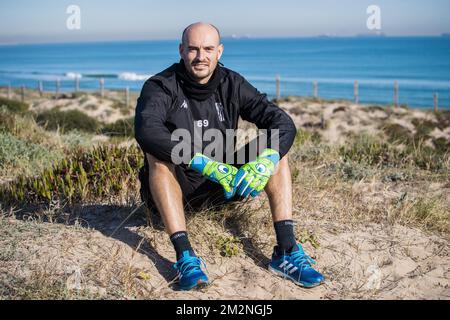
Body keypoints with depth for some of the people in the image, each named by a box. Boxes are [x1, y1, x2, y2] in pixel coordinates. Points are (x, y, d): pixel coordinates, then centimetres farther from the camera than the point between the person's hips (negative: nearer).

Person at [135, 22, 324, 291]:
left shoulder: (231, 84, -2)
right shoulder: (161, 87, -13)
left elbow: (283, 123, -10)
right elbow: (146, 131, -34)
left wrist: (266, 161, -31)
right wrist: (204, 163, -42)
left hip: (221, 187, 4)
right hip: (173, 189, -3)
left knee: (276, 150, -11)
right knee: (158, 155, -32)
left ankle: (286, 251, -21)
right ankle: (185, 256, -38)